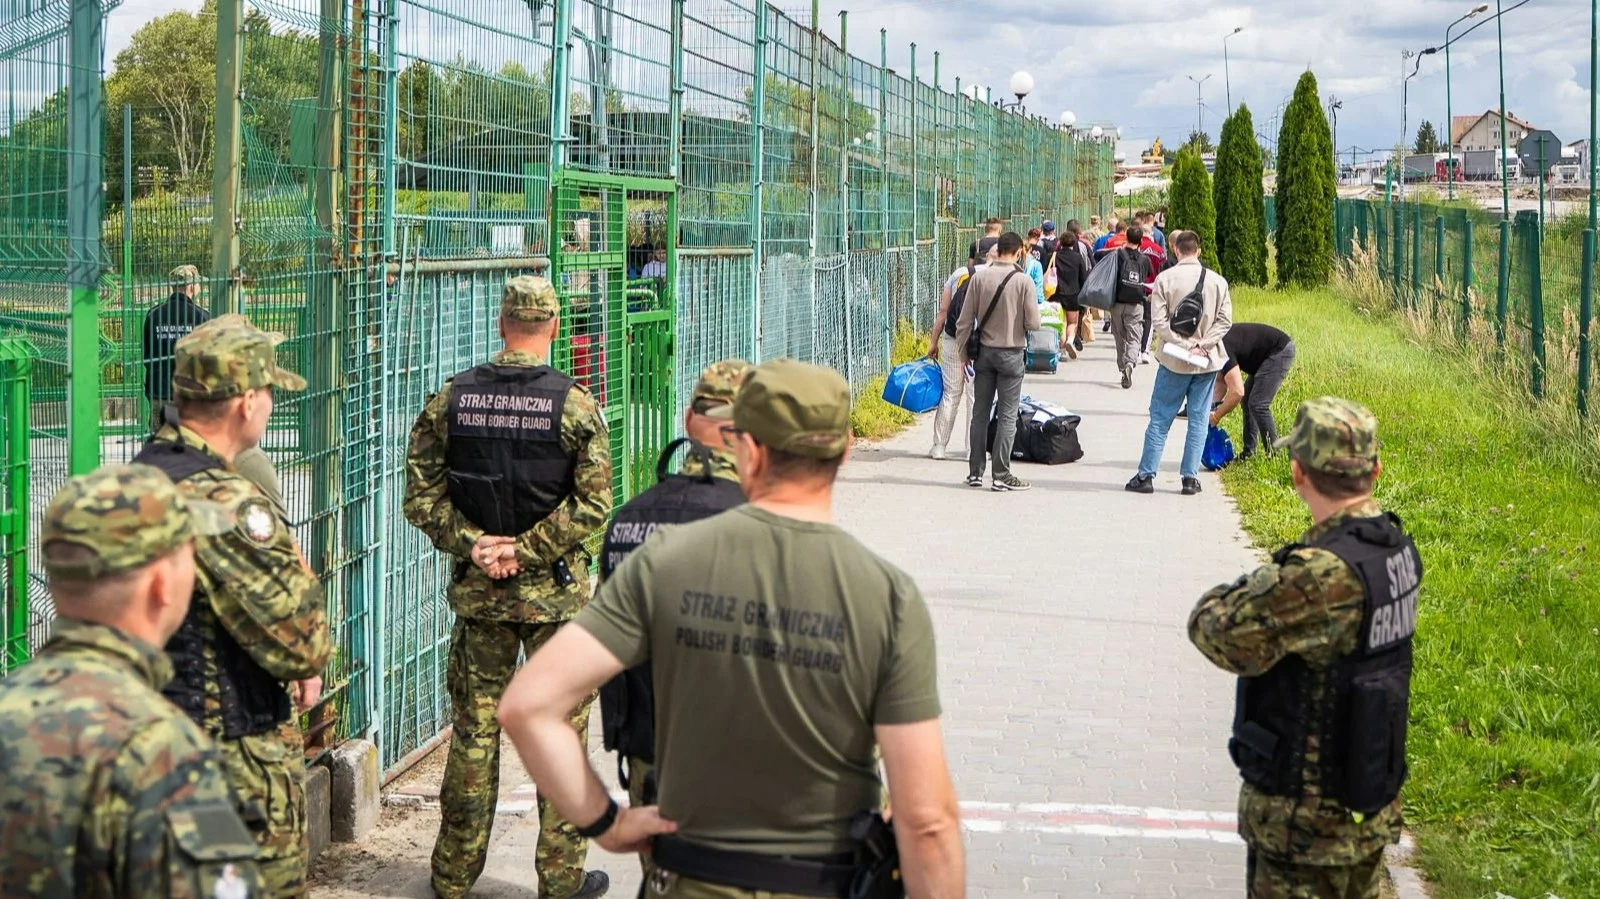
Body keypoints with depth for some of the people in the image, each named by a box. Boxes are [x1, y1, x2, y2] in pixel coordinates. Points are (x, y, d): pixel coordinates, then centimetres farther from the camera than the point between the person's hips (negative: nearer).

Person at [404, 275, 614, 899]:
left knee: (474, 730, 11)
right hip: (555, 590, -3)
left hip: (477, 590, 3)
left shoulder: (451, 399, -1)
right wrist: (524, 550, -12)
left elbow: (422, 495, -4)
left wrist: (472, 544, -9)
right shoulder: (575, 404, -9)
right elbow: (592, 503, -14)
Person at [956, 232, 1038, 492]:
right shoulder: (1023, 282, -12)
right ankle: (1001, 475, 1)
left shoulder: (979, 278, -4)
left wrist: (963, 350, 10)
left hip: (984, 351, 3)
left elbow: (965, 320, -2)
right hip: (1011, 353, -3)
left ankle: (975, 472, 15)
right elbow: (1033, 324, -12)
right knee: (1007, 416, 2)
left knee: (980, 413, 11)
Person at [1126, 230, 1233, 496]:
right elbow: (1224, 321, -3)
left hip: (1174, 361, -2)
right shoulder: (1218, 281, 1)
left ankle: (1146, 475, 7)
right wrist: (1202, 346, -7)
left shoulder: (1165, 279, -7)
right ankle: (1190, 477, 7)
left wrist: (1183, 346, -10)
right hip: (1208, 363, 2)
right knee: (1198, 419, 8)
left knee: (1160, 417, 6)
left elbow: (1160, 322, -12)